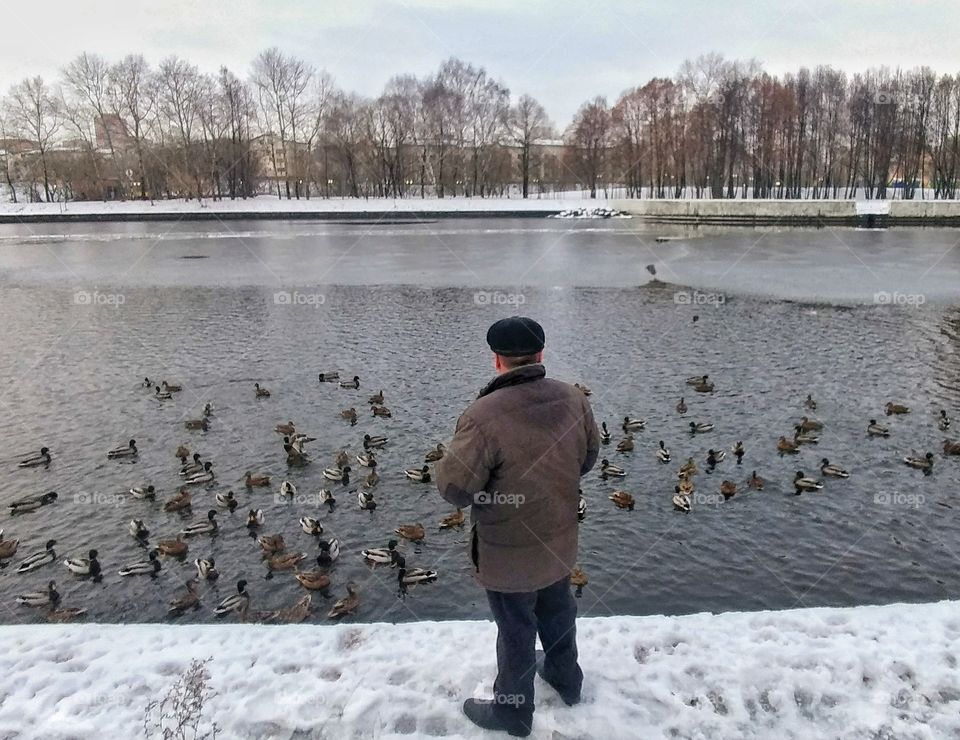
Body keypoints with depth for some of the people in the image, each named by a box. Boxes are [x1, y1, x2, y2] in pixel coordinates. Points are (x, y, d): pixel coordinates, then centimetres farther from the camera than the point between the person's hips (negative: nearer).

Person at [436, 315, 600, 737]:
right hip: (559, 542, 6)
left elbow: (454, 488, -25)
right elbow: (588, 458, 3)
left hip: (510, 553, -5)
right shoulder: (572, 399, -12)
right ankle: (566, 678, 54)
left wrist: (449, 460, -5)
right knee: (558, 612, 29)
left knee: (516, 631, 16)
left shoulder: (484, 416, -31)